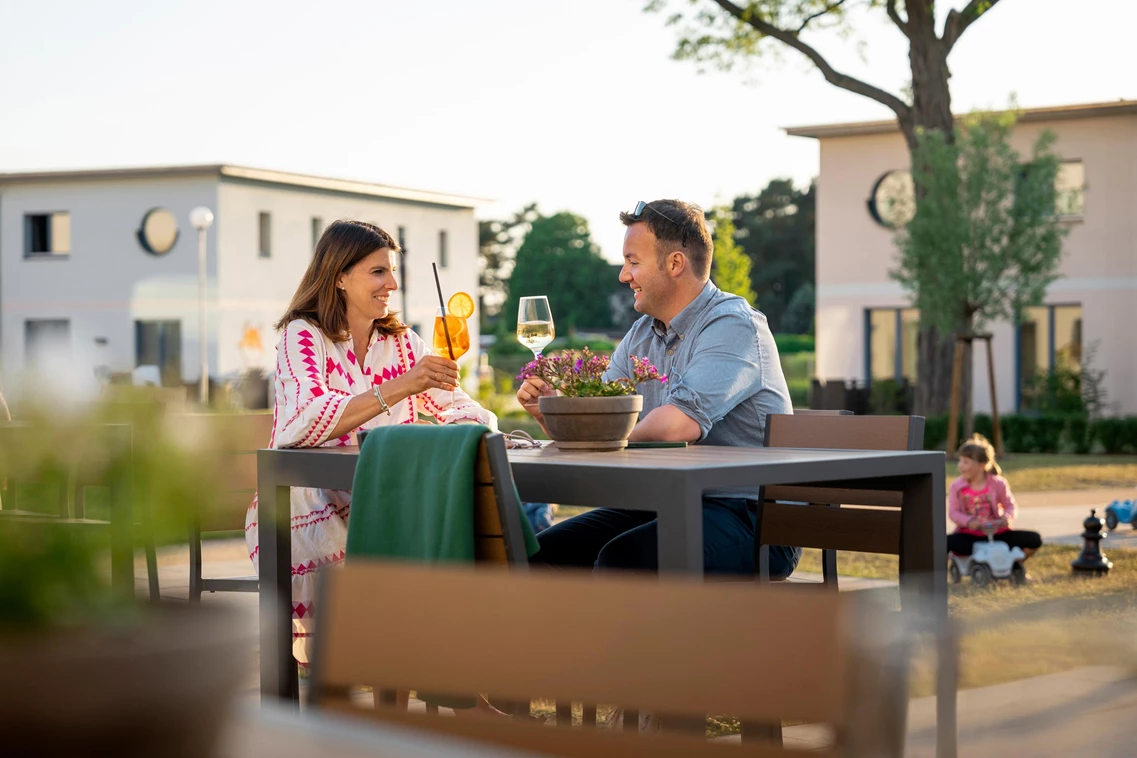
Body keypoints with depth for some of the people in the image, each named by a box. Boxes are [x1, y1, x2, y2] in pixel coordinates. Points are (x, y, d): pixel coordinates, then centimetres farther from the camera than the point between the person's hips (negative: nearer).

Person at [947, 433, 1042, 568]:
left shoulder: (998, 483, -2)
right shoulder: (957, 486, -3)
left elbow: (1010, 505, 3)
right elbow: (953, 512, -8)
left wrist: (1007, 517, -21)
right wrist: (968, 521, -28)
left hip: (996, 533, 1)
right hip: (969, 535, -1)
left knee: (1034, 540, -15)